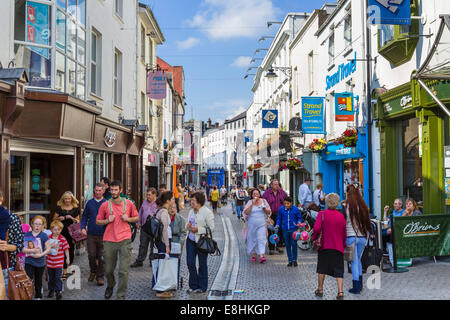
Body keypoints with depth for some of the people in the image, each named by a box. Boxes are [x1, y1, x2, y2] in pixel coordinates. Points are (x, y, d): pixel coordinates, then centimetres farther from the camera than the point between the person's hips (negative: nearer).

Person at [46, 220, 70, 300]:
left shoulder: (62, 239, -8)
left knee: (58, 277, -2)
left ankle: (58, 291, 6)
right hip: (50, 262, 3)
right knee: (51, 277, 16)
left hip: (59, 262, -3)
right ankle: (51, 290, 30)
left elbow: (66, 249, -1)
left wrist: (67, 257, 0)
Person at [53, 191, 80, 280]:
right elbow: (54, 219, 9)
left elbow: (78, 221, 11)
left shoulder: (75, 208, 7)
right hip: (62, 232, -1)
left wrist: (72, 218, -8)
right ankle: (64, 271, 2)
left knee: (71, 251, 4)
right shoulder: (59, 207, 6)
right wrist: (60, 218, -10)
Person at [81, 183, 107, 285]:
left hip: (102, 234, -2)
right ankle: (93, 272, 27)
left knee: (101, 256, 3)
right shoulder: (89, 203, 7)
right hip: (91, 234, 2)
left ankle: (100, 276, 14)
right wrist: (83, 228, -2)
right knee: (91, 255, 3)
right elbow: (84, 216, 12)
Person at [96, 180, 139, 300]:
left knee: (124, 271, -6)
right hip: (109, 240, 1)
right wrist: (108, 220, -7)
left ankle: (121, 296, 4)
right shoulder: (105, 205, 4)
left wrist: (128, 219, -5)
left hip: (125, 240, -1)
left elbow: (137, 218, 15)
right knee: (108, 269, 12)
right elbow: (98, 221, 11)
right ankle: (110, 286, 42)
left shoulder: (129, 203, 5)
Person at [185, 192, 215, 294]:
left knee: (202, 264, 6)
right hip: (191, 240, 6)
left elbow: (211, 228, -13)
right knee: (190, 263, 4)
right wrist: (188, 226, -2)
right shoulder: (191, 211, 11)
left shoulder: (207, 212, -11)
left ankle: (202, 287, 19)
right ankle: (193, 285, 19)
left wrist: (198, 229, -19)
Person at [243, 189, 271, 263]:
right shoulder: (250, 202, 3)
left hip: (262, 224, -1)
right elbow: (246, 212, -9)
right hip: (252, 224, 1)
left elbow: (269, 212, 9)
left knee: (261, 239, -11)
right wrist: (252, 204, -15)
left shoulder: (263, 201, 5)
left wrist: (264, 209, -12)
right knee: (253, 239, 7)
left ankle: (261, 256, -17)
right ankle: (254, 255, 23)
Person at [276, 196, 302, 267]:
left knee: (294, 244, -4)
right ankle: (290, 261, 15)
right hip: (285, 229, 2)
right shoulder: (281, 209, 1)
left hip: (293, 229, -2)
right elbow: (279, 218, 13)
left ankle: (294, 260, 11)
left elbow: (299, 217, 8)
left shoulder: (295, 209, -4)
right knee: (287, 245, 7)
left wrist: (299, 222, -10)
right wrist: (277, 225, 0)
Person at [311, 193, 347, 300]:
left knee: (322, 268, 14)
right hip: (338, 247, 1)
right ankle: (340, 291, -8)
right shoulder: (341, 216, 1)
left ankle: (320, 289, 23)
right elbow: (344, 233, 7)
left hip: (324, 246, -1)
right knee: (339, 270, 3)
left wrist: (314, 238, -2)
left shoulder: (322, 214, -7)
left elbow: (316, 228, -19)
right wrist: (344, 245, 20)